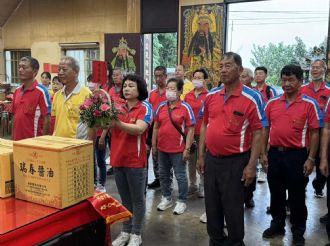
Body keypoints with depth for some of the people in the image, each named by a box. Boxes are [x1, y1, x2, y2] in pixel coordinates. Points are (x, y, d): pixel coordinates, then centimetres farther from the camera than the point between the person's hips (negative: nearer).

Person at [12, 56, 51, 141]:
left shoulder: (41, 91, -12)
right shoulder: (17, 91, 8)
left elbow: (47, 120, -13)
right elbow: (15, 116, 15)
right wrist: (13, 138, 12)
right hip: (17, 140, 6)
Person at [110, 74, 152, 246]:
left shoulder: (145, 107, -7)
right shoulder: (119, 107, 8)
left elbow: (139, 129, -23)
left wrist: (117, 123, -35)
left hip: (135, 160, -5)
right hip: (117, 159, 5)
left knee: (137, 199, 8)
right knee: (125, 199, 16)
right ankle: (125, 232, 29)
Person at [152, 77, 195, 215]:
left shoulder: (185, 108, -8)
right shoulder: (161, 106, 4)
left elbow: (190, 130, -9)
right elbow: (156, 127, 10)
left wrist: (187, 149, -13)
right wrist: (154, 146, 8)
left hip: (178, 149, -5)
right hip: (162, 148, 5)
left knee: (180, 176, 7)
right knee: (164, 175, 16)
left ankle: (182, 202, 22)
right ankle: (166, 199, 34)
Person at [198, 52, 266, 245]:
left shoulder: (251, 98, -11)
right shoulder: (211, 95, 4)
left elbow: (258, 133, -11)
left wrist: (251, 165, -14)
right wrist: (201, 155, 8)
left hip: (235, 161, -5)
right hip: (211, 159, 5)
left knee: (233, 208, 9)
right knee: (212, 205, 17)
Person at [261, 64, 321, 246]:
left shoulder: (309, 104, -5)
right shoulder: (272, 103, 5)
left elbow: (314, 133, -5)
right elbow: (265, 129, 10)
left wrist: (311, 159, -9)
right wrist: (264, 153, 6)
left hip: (297, 155, -3)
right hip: (274, 153, 4)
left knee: (297, 196, 7)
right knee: (276, 193, 16)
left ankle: (298, 231, 24)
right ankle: (277, 224, 33)